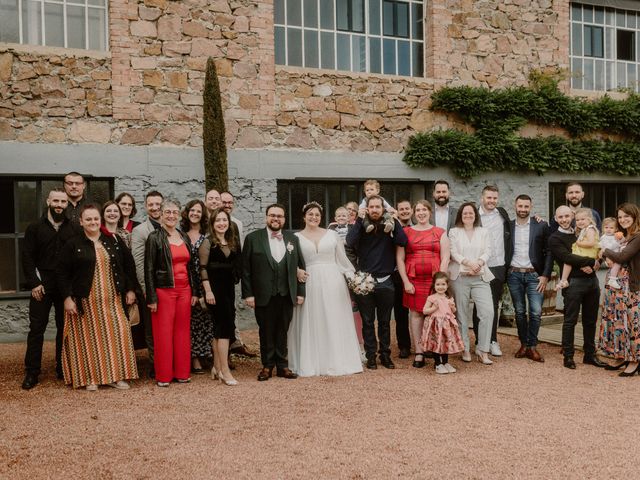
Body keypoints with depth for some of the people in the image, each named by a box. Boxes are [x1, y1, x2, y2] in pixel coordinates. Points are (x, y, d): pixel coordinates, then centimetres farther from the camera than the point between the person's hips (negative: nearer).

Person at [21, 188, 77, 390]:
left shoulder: (73, 229, 5)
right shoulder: (35, 228, 3)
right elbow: (27, 257, 0)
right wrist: (34, 283, -8)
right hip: (42, 286, -1)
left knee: (65, 328, 7)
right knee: (37, 328, 2)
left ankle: (63, 368, 19)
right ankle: (32, 372, 8)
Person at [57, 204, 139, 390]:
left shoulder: (113, 242, 7)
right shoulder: (73, 245, 0)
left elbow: (129, 265, 11)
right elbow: (63, 273, -1)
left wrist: (130, 290, 7)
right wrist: (67, 297, -8)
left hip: (112, 300, 2)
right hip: (85, 302, -2)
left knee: (116, 334, -1)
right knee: (89, 337, 2)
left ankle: (115, 375, 11)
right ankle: (90, 377, 14)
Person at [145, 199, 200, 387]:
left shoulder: (185, 237, 11)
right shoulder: (154, 238, -4)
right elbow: (149, 269, -7)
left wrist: (195, 291, 9)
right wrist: (152, 298, -11)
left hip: (184, 290, 5)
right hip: (164, 290, -5)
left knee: (182, 330, 9)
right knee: (163, 332, 2)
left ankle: (182, 372, 19)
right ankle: (163, 375, 12)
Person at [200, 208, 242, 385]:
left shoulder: (234, 241, 10)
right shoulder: (208, 242, -6)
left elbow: (237, 265, 12)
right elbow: (203, 268, -10)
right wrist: (208, 291, -15)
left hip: (229, 288, 6)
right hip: (214, 288, -6)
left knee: (219, 327, 11)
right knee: (225, 326, -9)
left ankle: (217, 367, 20)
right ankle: (225, 370, -5)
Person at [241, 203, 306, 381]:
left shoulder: (293, 239, 9)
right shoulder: (253, 238, 0)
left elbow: (300, 266, 10)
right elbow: (246, 269, -2)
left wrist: (300, 292, 4)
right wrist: (248, 294, -7)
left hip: (287, 295, 2)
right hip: (264, 296, -2)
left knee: (282, 332, 10)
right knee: (266, 333, 8)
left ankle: (282, 365, 22)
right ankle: (267, 366, 21)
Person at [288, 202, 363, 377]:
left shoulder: (332, 235, 8)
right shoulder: (296, 237, 4)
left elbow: (342, 259, 10)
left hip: (333, 282, 1)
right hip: (309, 283, -1)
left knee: (335, 323, 5)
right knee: (311, 324, 3)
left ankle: (338, 361, 15)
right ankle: (312, 363, 12)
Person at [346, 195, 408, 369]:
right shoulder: (361, 226, 1)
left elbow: (403, 241, -14)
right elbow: (350, 242, -17)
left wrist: (394, 220, -11)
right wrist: (359, 220, -15)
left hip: (385, 281, 1)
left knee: (385, 321, 10)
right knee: (368, 321, 7)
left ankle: (385, 355, 20)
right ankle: (370, 356, 15)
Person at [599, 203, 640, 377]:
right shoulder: (622, 236, 14)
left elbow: (622, 257, -19)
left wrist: (605, 251, -4)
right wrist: (607, 257, -8)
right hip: (615, 284, 8)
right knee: (616, 320, 11)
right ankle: (621, 357, 21)